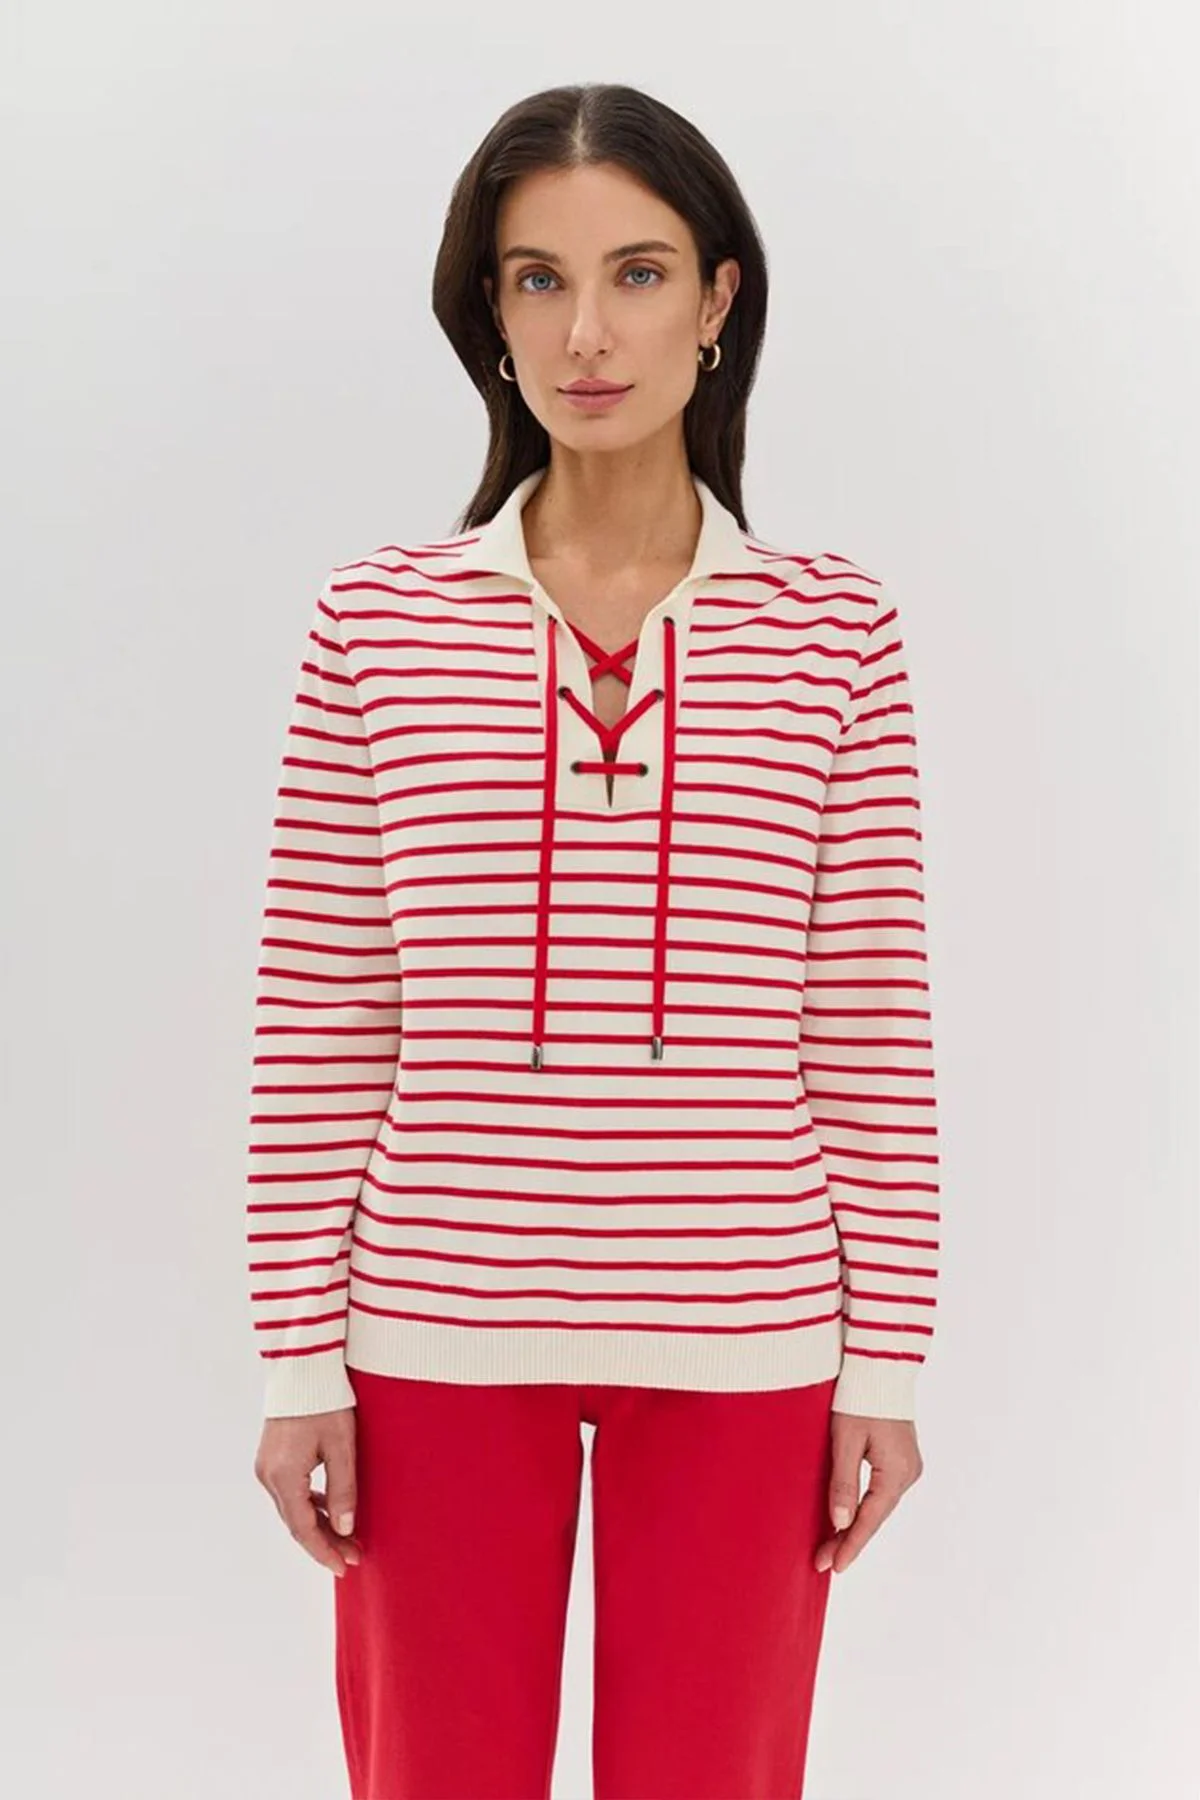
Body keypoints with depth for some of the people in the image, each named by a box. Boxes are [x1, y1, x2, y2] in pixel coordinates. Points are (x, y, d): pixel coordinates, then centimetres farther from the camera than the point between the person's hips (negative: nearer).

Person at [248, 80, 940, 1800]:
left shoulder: (833, 628, -2)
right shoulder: (379, 620, -2)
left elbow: (874, 1029, 0)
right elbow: (316, 1022, -1)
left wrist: (885, 1357, 1)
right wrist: (300, 1354, -1)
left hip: (741, 1337, 0)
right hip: (436, 1332, 0)